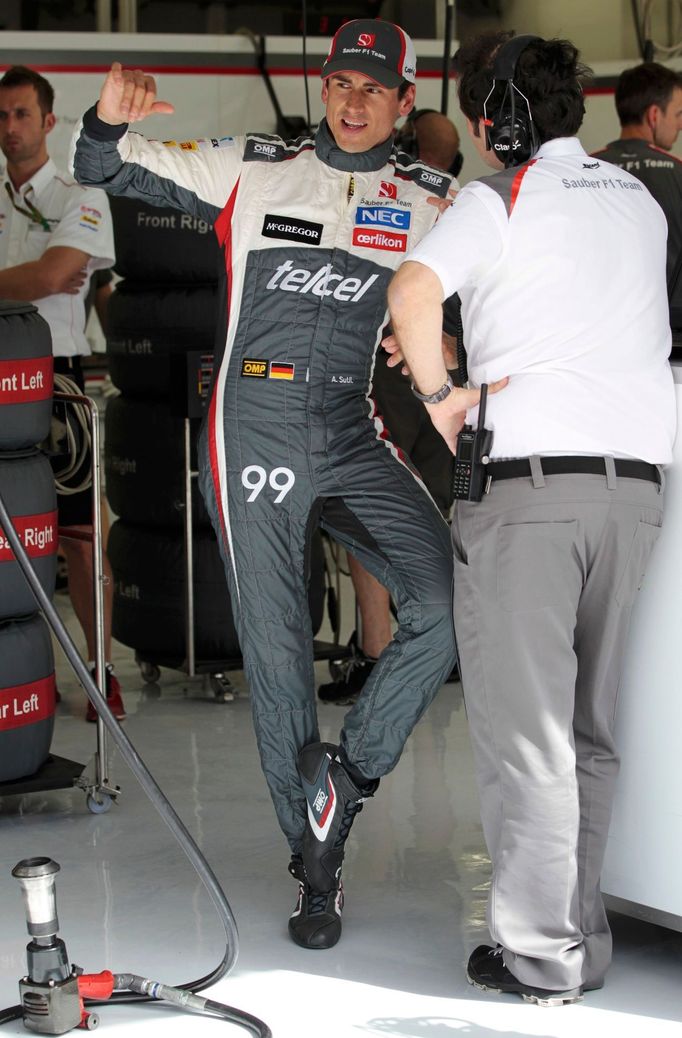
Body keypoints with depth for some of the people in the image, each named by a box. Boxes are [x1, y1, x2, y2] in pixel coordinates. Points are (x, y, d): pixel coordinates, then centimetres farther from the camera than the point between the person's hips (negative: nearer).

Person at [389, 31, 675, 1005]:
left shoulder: (497, 200, -2)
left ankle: (541, 954, 1)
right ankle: (584, 933, 17)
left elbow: (412, 292, -19)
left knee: (525, 730, -1)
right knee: (592, 727, 14)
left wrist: (441, 396, -5)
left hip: (529, 476, -6)